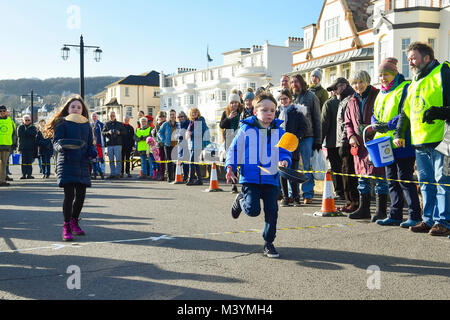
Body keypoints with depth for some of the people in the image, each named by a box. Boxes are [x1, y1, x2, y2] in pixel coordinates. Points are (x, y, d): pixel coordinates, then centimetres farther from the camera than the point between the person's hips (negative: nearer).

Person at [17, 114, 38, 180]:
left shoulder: (33, 127, 10)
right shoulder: (20, 127, 11)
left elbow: (34, 134, -10)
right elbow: (19, 134, -6)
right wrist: (29, 134, -8)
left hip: (31, 147, -1)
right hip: (22, 147, 1)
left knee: (29, 161, -3)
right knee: (24, 161, -1)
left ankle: (29, 174, 0)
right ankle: (24, 174, 1)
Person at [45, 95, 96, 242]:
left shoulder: (86, 125, 16)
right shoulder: (62, 124, 2)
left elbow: (90, 144, 21)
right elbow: (56, 142, -5)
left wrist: (92, 152, 0)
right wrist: (61, 146, -27)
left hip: (83, 164, 5)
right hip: (67, 163, -4)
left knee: (81, 195, 6)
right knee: (69, 195, -11)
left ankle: (74, 222, 29)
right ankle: (67, 226, 1)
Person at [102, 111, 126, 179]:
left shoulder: (120, 124, 10)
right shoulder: (107, 124, 13)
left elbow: (124, 132, 7)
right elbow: (103, 133, 6)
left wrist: (119, 132, -13)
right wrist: (108, 132, -12)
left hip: (118, 144, -2)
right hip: (109, 144, 2)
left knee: (118, 159, -7)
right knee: (111, 160, 3)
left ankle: (117, 173, -5)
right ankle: (112, 173, 9)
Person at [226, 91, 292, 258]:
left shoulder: (279, 132, 5)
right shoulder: (246, 130, -1)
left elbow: (285, 152, 10)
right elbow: (234, 149, 6)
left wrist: (284, 161, -13)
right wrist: (230, 167, -4)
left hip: (271, 178, 3)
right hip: (250, 177, -2)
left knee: (272, 211, 1)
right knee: (253, 210, -14)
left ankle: (269, 244, 18)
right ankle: (240, 200, 23)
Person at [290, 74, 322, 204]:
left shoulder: (311, 97, 2)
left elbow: (317, 119, 2)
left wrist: (318, 140, -4)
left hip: (307, 136, -3)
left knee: (307, 166, 0)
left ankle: (308, 194, 7)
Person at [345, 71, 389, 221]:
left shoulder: (378, 96, -3)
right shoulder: (352, 101, 15)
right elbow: (348, 122, 21)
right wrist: (351, 136, 4)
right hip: (360, 144, 6)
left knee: (379, 175, -6)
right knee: (362, 175, 11)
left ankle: (381, 210, 0)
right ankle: (364, 209, 19)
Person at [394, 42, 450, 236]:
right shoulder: (414, 85, 22)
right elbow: (405, 113, 26)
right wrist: (399, 134, 17)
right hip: (420, 142, 8)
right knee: (426, 182, 10)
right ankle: (429, 220, 18)